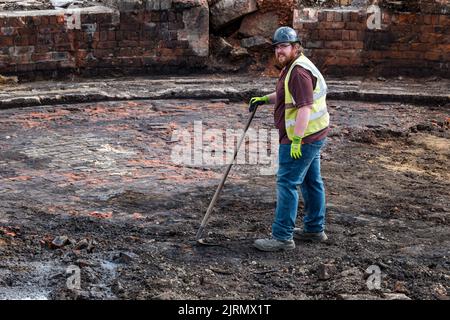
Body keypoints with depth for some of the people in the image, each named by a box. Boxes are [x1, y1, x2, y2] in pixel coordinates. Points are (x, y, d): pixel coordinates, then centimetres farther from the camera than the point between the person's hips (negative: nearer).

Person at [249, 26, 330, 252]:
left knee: (287, 183, -9)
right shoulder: (292, 67, 16)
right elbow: (286, 96, 31)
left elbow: (305, 107, -26)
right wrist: (264, 99, 17)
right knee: (311, 182, 17)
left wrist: (297, 140, -27)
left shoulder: (299, 71, -19)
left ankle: (282, 237, -5)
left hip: (303, 137, -11)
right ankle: (314, 229, 28)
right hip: (312, 136, 11)